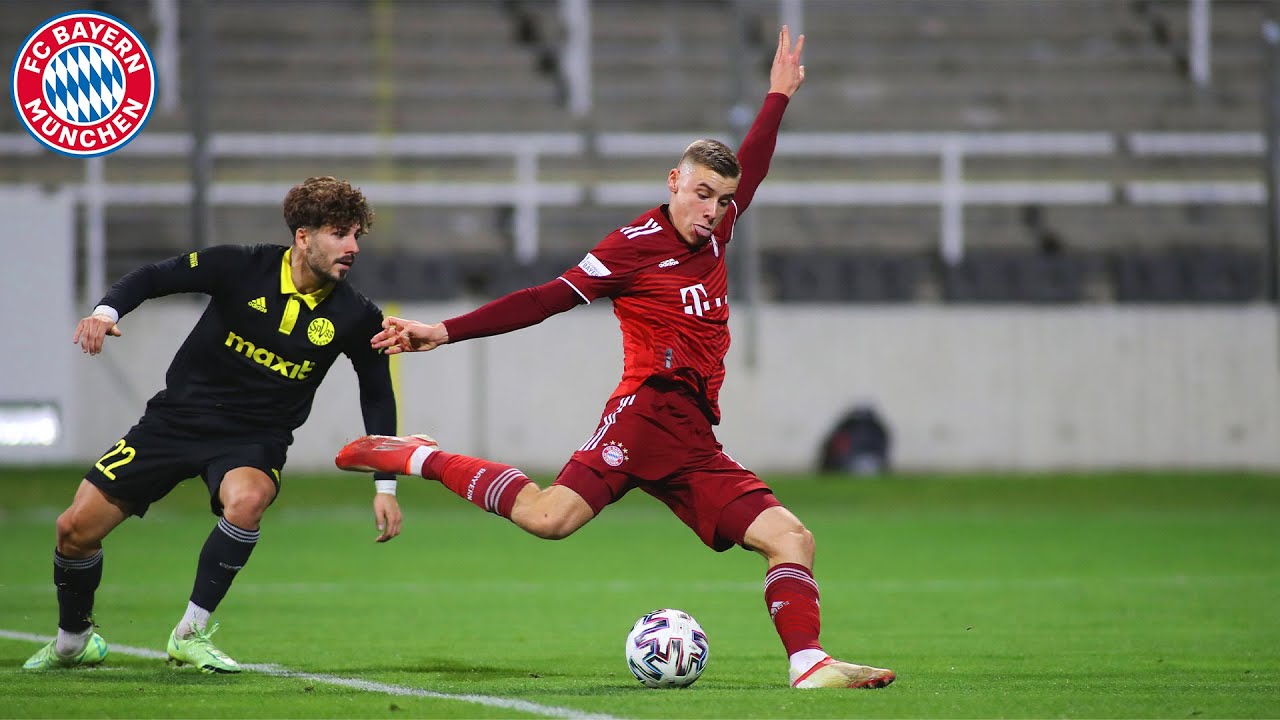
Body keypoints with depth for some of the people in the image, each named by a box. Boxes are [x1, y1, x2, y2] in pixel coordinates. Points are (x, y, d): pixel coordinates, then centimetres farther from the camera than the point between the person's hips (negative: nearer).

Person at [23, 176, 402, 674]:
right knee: (76, 527, -4)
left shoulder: (355, 318, -9)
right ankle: (72, 642, 25)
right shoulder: (242, 268, -13)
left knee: (247, 499, -37)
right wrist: (107, 311, -25)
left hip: (255, 438, -1)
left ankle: (190, 634, -20)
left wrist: (385, 486, 0)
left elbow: (378, 396, 4)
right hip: (177, 420, 1)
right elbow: (153, 278, -5)